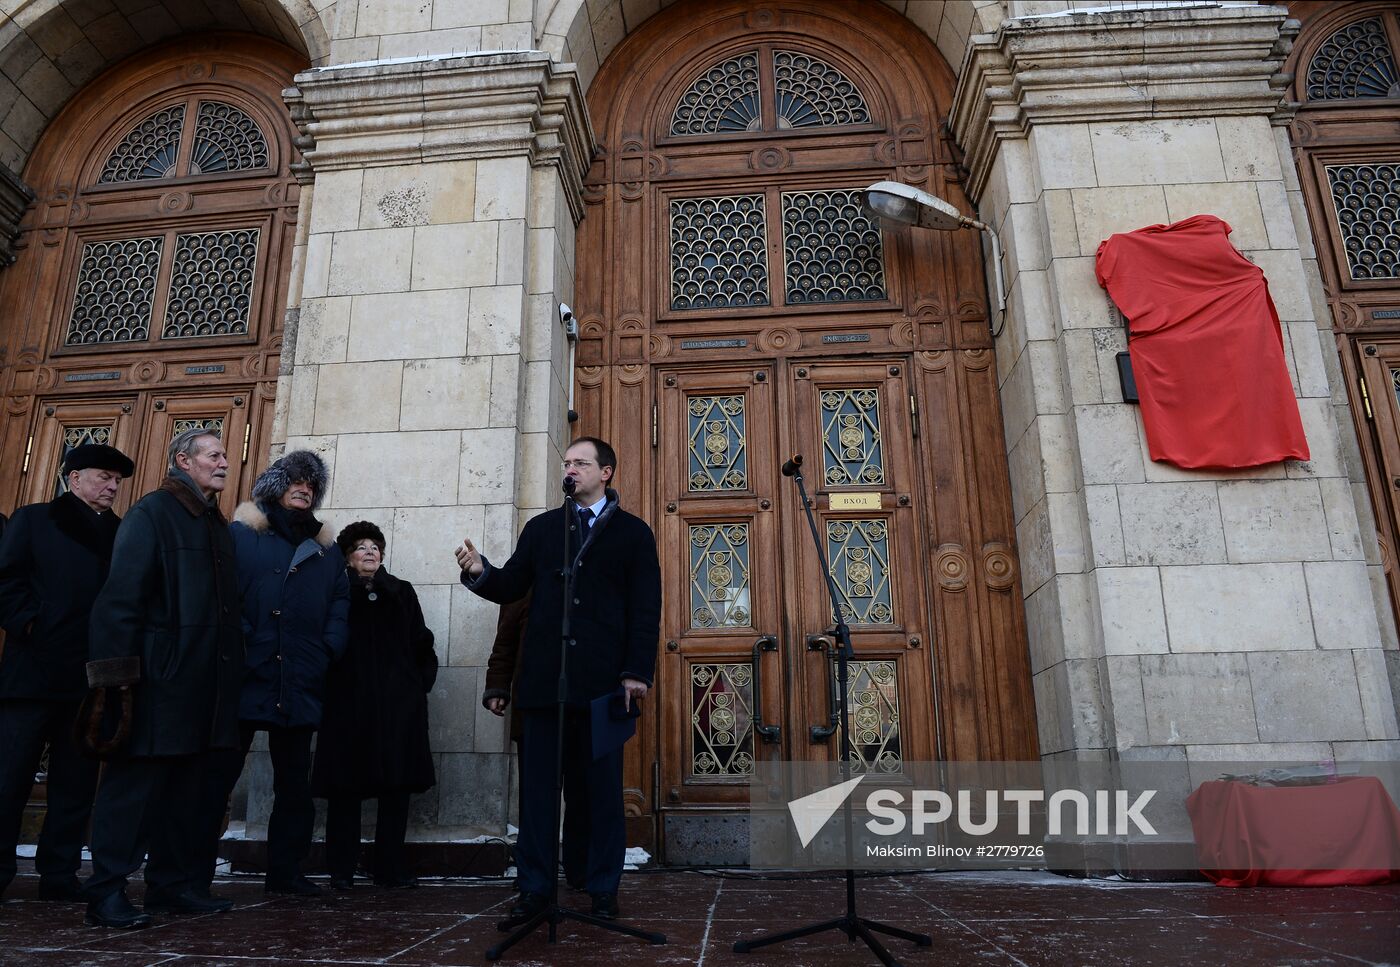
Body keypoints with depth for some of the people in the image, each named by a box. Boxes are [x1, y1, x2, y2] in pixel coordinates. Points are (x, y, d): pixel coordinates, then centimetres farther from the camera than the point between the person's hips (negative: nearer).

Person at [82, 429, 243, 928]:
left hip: (206, 681, 8)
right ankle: (106, 892, 8)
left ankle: (170, 884, 23)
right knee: (135, 782, -2)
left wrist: (231, 670, 11)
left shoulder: (217, 525, 17)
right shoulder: (152, 513, -6)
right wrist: (118, 671, -19)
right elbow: (121, 593, -14)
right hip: (160, 676, -8)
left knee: (185, 786, 13)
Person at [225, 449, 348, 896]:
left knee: (295, 783, 12)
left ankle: (285, 871, 23)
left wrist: (326, 652, -1)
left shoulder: (326, 548, 15)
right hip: (244, 678, -4)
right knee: (218, 776, 2)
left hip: (300, 687, 5)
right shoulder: (241, 533, 3)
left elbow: (340, 604, 12)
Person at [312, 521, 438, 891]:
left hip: (398, 704, 2)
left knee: (397, 785, 2)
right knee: (346, 786, 2)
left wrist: (420, 684, 4)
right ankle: (342, 869, 12)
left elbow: (421, 644, 11)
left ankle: (390, 867, 11)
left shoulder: (401, 592, 14)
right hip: (349, 702, -2)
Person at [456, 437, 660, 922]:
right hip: (545, 677, 3)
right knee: (538, 786, 6)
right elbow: (510, 587, 11)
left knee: (600, 787, 4)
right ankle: (535, 887, 15)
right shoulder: (540, 528, 16)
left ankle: (602, 890, 15)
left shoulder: (633, 532, 6)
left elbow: (646, 609, 0)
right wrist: (480, 571, -11)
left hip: (603, 680, -2)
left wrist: (636, 671, -9)